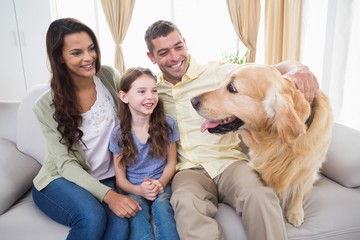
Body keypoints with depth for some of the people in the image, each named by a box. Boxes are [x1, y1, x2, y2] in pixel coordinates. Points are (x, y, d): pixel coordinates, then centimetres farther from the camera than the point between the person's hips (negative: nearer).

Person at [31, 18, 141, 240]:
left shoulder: (109, 76, -6)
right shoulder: (47, 106, -12)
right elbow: (66, 163, -15)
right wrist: (108, 195, -30)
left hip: (107, 178, 2)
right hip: (61, 180, -1)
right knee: (92, 217, -32)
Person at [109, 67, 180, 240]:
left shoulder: (167, 124, -5)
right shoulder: (118, 134, -6)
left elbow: (171, 163, 3)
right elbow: (120, 178, -1)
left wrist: (160, 183, -17)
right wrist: (138, 190, -21)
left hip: (162, 185, 1)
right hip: (134, 189, 0)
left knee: (162, 206, -30)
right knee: (137, 214, -30)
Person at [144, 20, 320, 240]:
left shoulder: (217, 72, 2)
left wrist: (297, 68, -26)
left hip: (229, 162, 0)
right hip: (189, 170, 1)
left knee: (259, 196, -33)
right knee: (187, 206, -35)